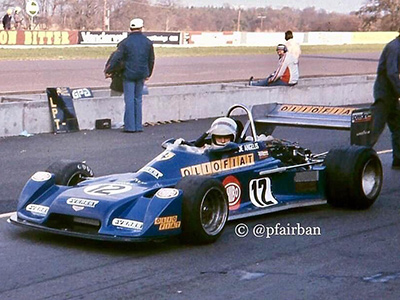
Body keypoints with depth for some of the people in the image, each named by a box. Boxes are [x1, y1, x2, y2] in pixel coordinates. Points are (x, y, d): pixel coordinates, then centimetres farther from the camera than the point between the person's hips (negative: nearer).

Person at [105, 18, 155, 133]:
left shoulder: (125, 43, -8)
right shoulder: (148, 42, 5)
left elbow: (116, 59, -9)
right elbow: (151, 60, 14)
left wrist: (108, 71, 3)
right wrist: (148, 74, 28)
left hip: (129, 75, -3)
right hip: (141, 75, 3)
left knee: (129, 100, 0)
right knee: (138, 99, 12)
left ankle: (129, 126, -2)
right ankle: (138, 126, 11)